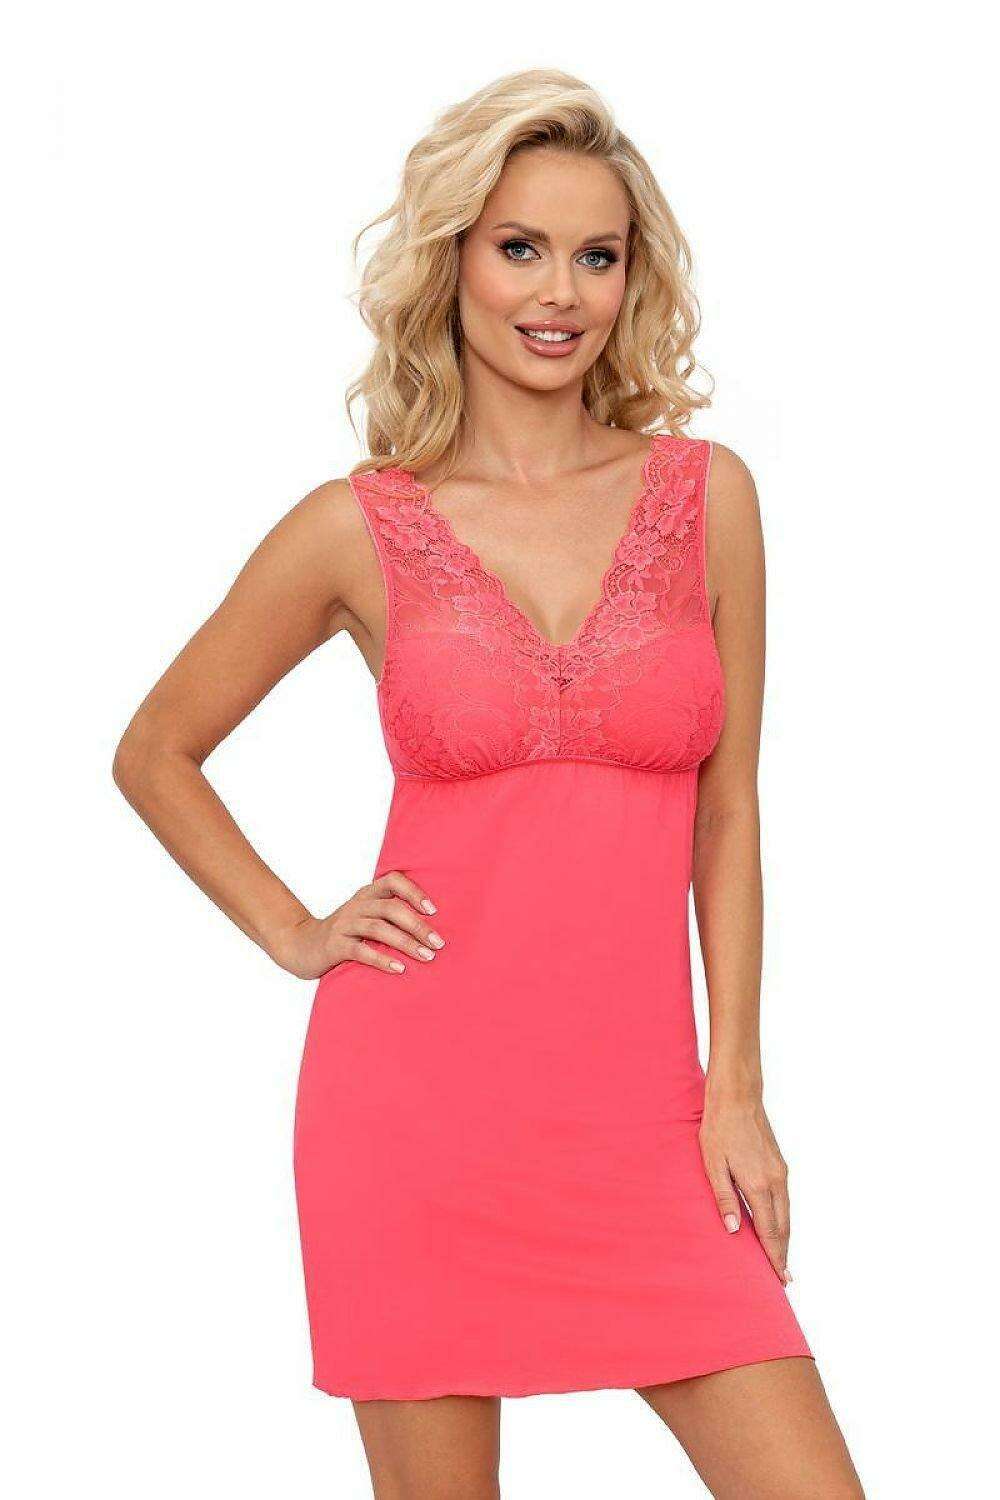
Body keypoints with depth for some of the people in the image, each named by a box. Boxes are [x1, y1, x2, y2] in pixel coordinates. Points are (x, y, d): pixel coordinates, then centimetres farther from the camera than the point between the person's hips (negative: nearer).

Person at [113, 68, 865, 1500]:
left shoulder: (706, 495, 5)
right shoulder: (359, 531, 0)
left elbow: (725, 810, 7)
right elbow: (156, 752, 13)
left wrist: (735, 1086, 2)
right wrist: (295, 935, 3)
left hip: (636, 1115, 2)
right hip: (419, 1098, -1)